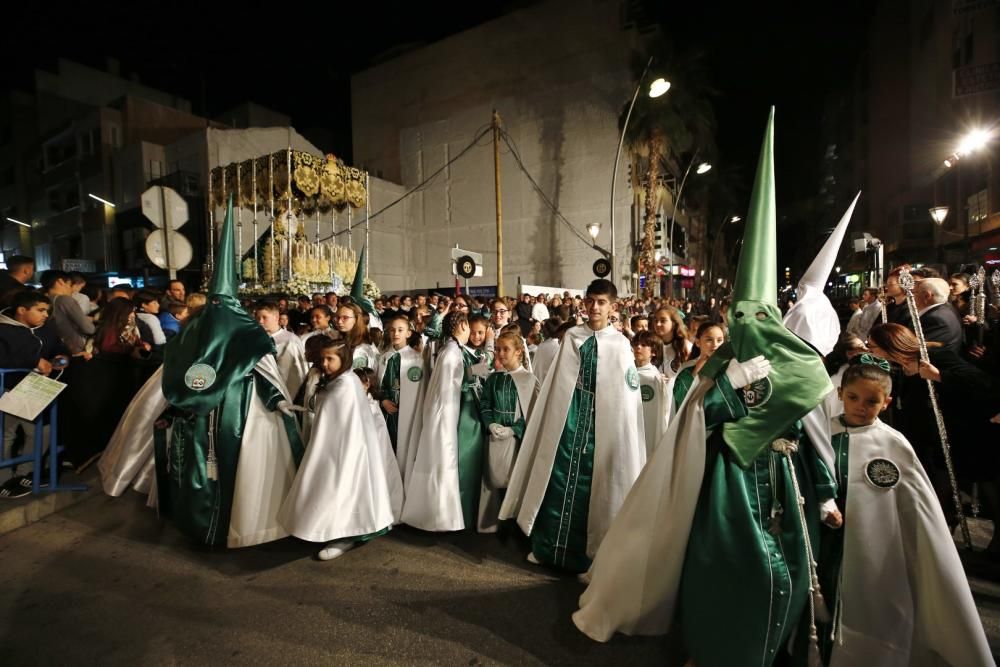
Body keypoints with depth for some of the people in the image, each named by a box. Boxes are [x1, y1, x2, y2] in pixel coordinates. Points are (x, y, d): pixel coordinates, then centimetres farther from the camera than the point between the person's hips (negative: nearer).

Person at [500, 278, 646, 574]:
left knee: (590, 482, 7)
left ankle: (584, 550, 27)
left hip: (600, 420, -1)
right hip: (568, 416, 2)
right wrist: (556, 416, 6)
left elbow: (626, 393, 0)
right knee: (557, 478, 7)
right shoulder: (571, 337, 3)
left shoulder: (620, 344, -2)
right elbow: (558, 383, 7)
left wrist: (619, 427, -2)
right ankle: (549, 545, 25)